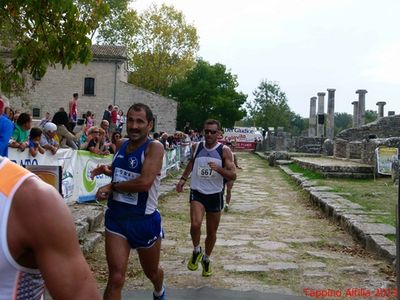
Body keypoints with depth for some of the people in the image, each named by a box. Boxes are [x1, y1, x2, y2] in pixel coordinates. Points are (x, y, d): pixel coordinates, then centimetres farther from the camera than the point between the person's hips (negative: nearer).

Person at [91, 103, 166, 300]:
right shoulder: (121, 144, 3)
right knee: (115, 278, -7)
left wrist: (112, 187, -19)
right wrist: (107, 170, 1)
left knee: (151, 271, 21)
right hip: (116, 217, 4)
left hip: (145, 220, -3)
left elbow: (145, 183, -30)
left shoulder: (154, 147, -17)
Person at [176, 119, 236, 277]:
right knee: (195, 225, -23)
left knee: (212, 232, 11)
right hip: (197, 193, 0)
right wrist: (183, 178, 13)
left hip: (215, 195, 0)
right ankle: (196, 251, 7)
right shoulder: (196, 147, 0)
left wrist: (218, 169, -27)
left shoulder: (224, 150, -7)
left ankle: (206, 258, 38)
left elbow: (233, 176, -11)